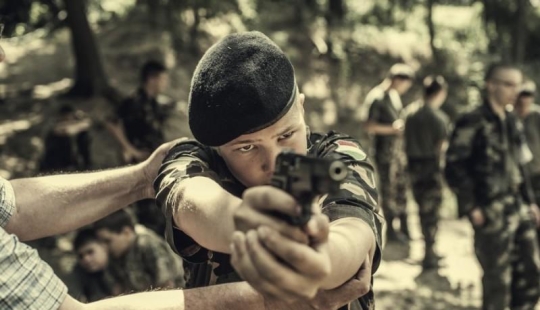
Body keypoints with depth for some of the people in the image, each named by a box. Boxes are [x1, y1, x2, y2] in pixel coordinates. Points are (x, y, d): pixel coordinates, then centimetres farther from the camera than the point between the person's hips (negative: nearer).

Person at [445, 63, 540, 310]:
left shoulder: (512, 122, 12)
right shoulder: (472, 123, -11)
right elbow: (454, 168, -14)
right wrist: (471, 207, -15)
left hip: (519, 211, 7)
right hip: (492, 215, -7)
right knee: (497, 280, 1)